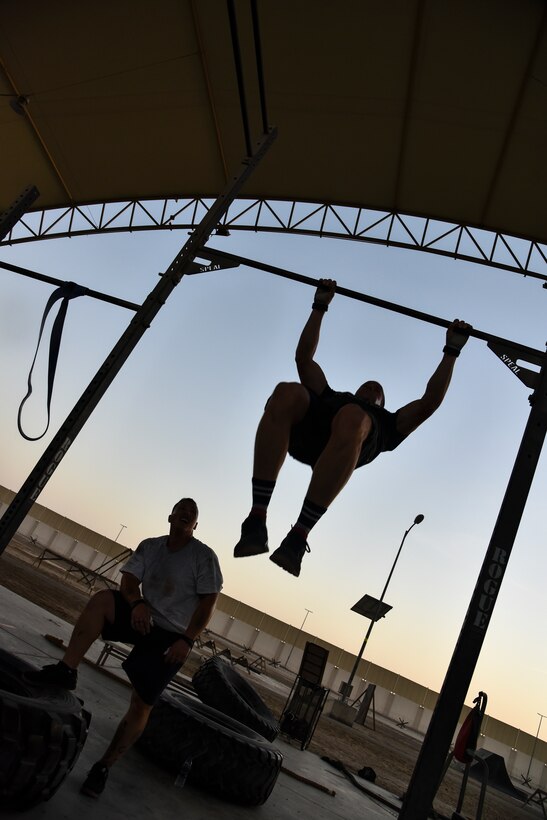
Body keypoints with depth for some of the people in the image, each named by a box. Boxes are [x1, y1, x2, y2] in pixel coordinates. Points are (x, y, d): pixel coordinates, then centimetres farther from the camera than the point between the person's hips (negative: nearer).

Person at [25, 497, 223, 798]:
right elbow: (128, 582, -2)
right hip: (143, 619, 3)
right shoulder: (149, 546, 3)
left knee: (141, 704, -6)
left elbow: (208, 602, -11)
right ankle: (65, 670, -21)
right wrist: (137, 602, -24)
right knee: (102, 598, -24)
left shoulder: (204, 555, -9)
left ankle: (103, 767, 13)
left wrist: (186, 640, -18)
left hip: (171, 637, -3)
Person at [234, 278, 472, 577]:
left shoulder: (387, 423, 41)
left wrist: (451, 351, 33)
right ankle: (256, 520, -37)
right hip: (305, 425, 2)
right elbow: (304, 357, 44)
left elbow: (430, 401, 31)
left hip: (351, 439, -1)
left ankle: (298, 537, -37)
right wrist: (320, 307, 46)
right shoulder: (330, 395, 46)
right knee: (286, 393, -34)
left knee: (351, 418, -40)